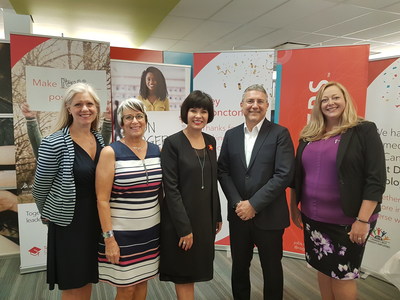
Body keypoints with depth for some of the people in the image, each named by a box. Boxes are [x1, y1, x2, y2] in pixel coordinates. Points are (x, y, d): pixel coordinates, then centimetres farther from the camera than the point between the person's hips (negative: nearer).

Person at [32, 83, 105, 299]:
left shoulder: (99, 139, 1)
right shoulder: (54, 143, -18)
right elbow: (40, 188, -6)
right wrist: (48, 214, 8)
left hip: (95, 220, 6)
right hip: (69, 223, -5)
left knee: (87, 281, 21)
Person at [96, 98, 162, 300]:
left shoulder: (156, 151, 3)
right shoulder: (110, 152, -11)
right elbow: (102, 200, -12)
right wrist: (109, 238, -14)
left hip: (151, 230, 4)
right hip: (122, 233, -4)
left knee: (142, 282, 19)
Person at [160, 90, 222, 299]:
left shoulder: (210, 141, 6)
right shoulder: (172, 143, -12)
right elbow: (171, 188, -15)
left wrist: (217, 216, 12)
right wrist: (184, 227, -17)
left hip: (205, 216, 6)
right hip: (180, 219, -6)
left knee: (193, 272, 19)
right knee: (183, 274, 9)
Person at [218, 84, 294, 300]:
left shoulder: (280, 133, -6)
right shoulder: (231, 135, 6)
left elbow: (284, 175, -14)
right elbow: (223, 171, 3)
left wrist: (253, 204, -16)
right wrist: (238, 203, -10)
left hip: (269, 216, -3)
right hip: (238, 214, 4)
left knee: (271, 269, 15)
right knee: (239, 267, 18)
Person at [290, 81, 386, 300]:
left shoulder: (364, 131, -9)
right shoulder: (309, 136, 5)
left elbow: (375, 179, -13)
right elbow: (297, 175, 11)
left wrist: (363, 220, -17)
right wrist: (294, 206, 11)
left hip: (347, 221, -4)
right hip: (313, 218, 4)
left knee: (341, 275, 9)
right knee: (323, 269, 17)